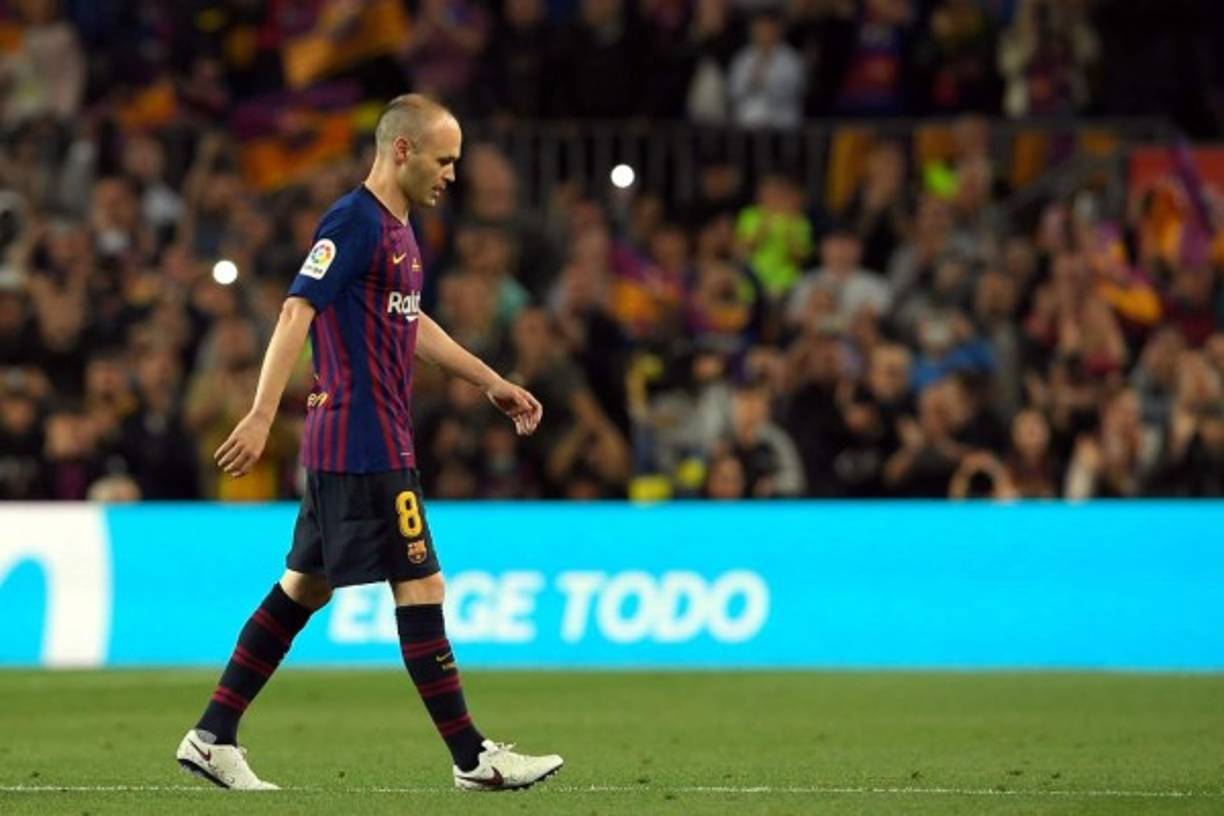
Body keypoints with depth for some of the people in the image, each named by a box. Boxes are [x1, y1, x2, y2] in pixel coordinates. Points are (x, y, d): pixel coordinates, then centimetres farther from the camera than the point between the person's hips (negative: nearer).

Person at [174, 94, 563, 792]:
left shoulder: (397, 229, 17)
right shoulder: (355, 222, -14)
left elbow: (411, 323, 31)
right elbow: (298, 311, -21)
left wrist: (493, 383, 34)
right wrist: (263, 415, -28)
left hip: (347, 443, 10)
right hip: (367, 446, -10)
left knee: (305, 588, 11)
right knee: (421, 587, -6)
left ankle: (213, 736, 14)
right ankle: (473, 759, -1)